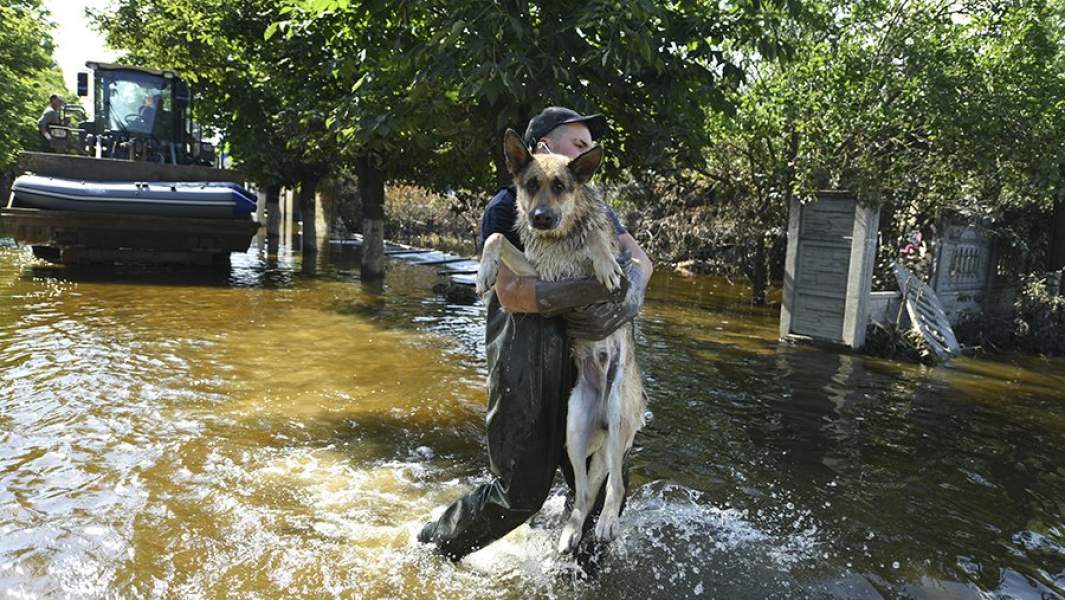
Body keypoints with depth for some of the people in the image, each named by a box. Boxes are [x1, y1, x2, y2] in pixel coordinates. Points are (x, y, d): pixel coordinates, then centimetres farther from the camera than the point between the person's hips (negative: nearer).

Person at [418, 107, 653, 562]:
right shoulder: (505, 209, -6)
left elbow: (639, 257, 6)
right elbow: (510, 294, -17)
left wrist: (629, 290, -17)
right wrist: (585, 289, -29)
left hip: (580, 353, 6)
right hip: (524, 357, -6)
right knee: (521, 490, 0)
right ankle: (435, 545, 24)